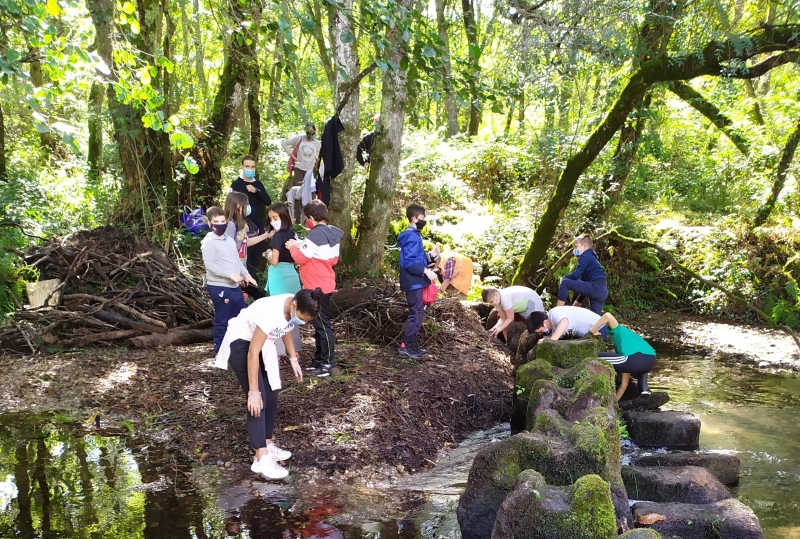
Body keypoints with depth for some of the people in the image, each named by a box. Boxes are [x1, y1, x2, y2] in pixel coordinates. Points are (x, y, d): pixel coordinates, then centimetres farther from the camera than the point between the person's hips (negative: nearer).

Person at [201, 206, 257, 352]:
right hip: (219, 287, -8)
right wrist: (231, 274, -24)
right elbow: (210, 265, -20)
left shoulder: (229, 240, 15)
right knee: (222, 320, -1)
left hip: (234, 286, 9)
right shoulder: (209, 242, -11)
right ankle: (220, 349, 11)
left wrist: (246, 274, 7)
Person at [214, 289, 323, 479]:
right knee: (259, 399, -14)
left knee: (271, 396, 8)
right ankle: (261, 459, -12)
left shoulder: (295, 309, -15)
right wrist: (253, 391, -29)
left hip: (263, 343, 8)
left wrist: (293, 359, 4)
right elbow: (253, 353, -33)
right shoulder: (271, 312, -38)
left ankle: (268, 445, 23)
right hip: (240, 343, -8)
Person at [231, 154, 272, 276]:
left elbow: (268, 202, 4)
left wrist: (256, 191, -10)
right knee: (245, 258, -6)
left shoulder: (258, 184, 14)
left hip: (259, 226, 5)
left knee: (257, 258, 12)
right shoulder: (236, 184, -1)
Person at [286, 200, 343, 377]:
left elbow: (301, 258, -17)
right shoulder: (332, 233, 8)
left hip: (317, 287, -10)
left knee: (322, 324, -4)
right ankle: (320, 358, 26)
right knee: (320, 323, 17)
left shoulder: (316, 234, -19)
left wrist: (292, 247, 2)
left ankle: (327, 363, 1)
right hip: (325, 284, 10)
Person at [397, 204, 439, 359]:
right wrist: (426, 271, -25)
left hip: (415, 281, 10)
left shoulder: (412, 235, 15)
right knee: (416, 313, -6)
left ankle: (411, 345, 20)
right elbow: (409, 262, -24)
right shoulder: (412, 237, -18)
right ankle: (407, 346, 1)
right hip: (413, 282, -10)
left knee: (416, 312, 14)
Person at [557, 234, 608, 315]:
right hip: (602, 291, 10)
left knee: (565, 283, -9)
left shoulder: (586, 256, 1)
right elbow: (585, 281, 33)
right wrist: (578, 301, 33)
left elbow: (576, 275, -11)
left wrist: (564, 278, 11)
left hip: (596, 288, -10)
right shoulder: (591, 257, 31)